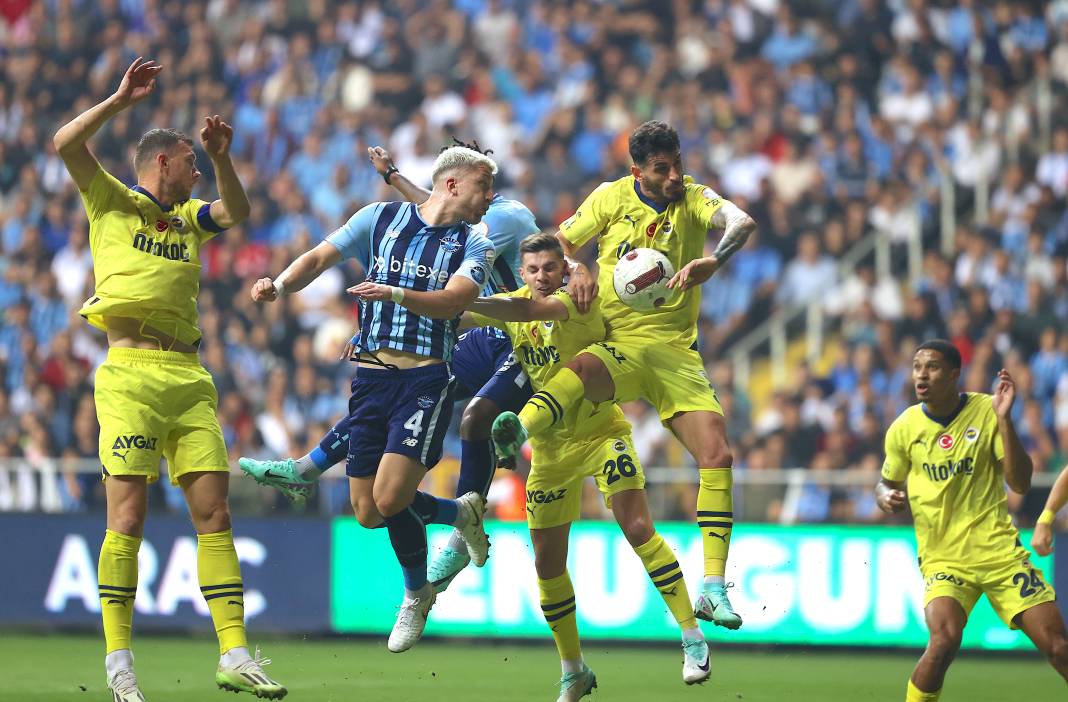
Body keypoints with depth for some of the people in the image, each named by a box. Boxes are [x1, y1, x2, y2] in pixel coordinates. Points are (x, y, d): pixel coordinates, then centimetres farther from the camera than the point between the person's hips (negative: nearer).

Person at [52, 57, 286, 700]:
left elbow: (238, 212, 17)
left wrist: (222, 158, 5)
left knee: (215, 513, 0)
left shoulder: (188, 217, 24)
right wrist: (121, 99, -7)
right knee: (128, 517, -10)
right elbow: (66, 143, -4)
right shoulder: (112, 202, 8)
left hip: (189, 377, 6)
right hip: (131, 374, -6)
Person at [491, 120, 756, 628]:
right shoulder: (612, 198, 4)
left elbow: (741, 222, -18)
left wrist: (713, 260, -39)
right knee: (579, 369, -39)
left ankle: (713, 588, -12)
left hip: (678, 354, 1)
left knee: (717, 457, -14)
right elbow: (560, 242, 14)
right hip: (619, 346, -1)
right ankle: (518, 431, -66)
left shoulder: (693, 199, 2)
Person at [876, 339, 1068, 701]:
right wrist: (887, 497, -8)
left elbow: (1020, 483, -9)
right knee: (945, 637, -28)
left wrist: (1004, 420, -20)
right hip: (942, 558, 0)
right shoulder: (904, 427, 0)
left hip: (998, 549, 0)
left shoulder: (986, 411, -4)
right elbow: (887, 484, 16)